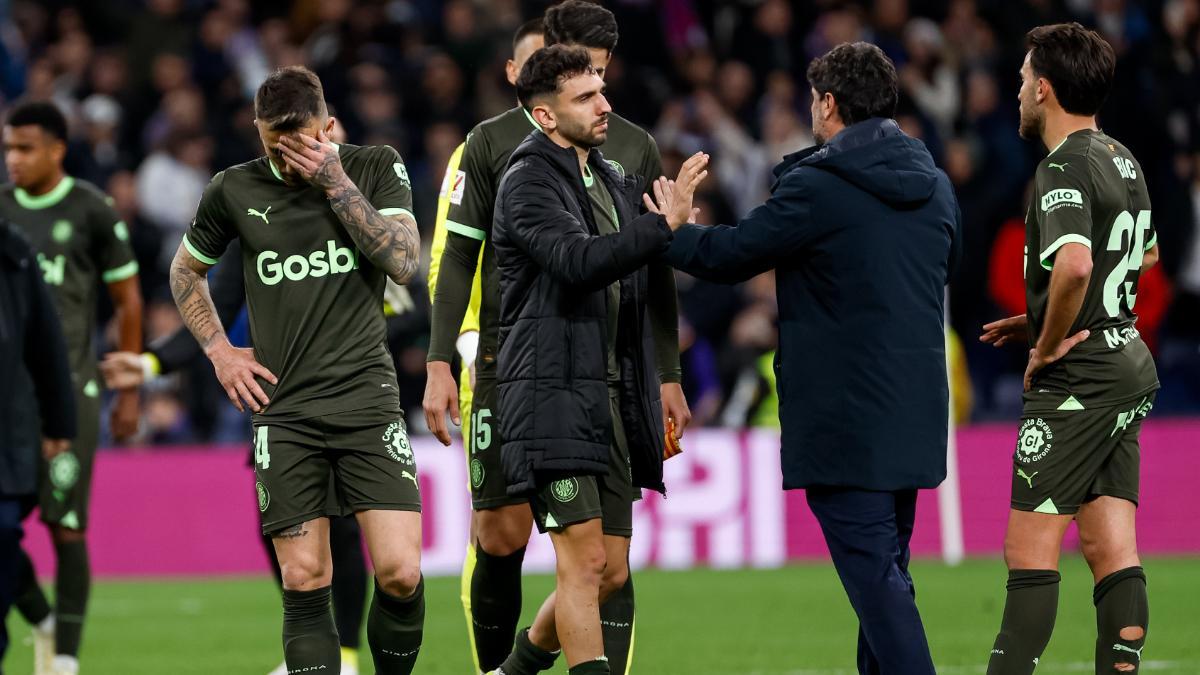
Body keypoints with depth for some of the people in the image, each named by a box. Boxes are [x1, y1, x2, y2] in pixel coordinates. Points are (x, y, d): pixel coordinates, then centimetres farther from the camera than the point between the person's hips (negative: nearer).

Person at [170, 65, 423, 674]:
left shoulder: (376, 167, 3)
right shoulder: (235, 190, 6)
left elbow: (403, 261, -10)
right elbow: (185, 271, 22)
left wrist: (335, 181, -12)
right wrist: (219, 351, 10)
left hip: (367, 401, -1)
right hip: (285, 412, 1)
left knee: (400, 574, -11)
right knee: (304, 584, -4)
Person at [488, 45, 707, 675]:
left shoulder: (612, 180, 18)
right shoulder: (529, 181, -7)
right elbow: (576, 261, -24)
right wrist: (666, 224, -29)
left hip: (613, 398, 8)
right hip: (554, 393, -8)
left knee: (610, 571, 9)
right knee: (585, 560, -12)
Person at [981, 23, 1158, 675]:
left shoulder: (1065, 168, -15)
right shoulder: (1121, 159, 14)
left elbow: (1074, 263, -34)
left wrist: (1048, 345, -18)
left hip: (1078, 378, -9)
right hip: (1130, 366, 9)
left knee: (1031, 549, -7)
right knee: (1113, 552, 5)